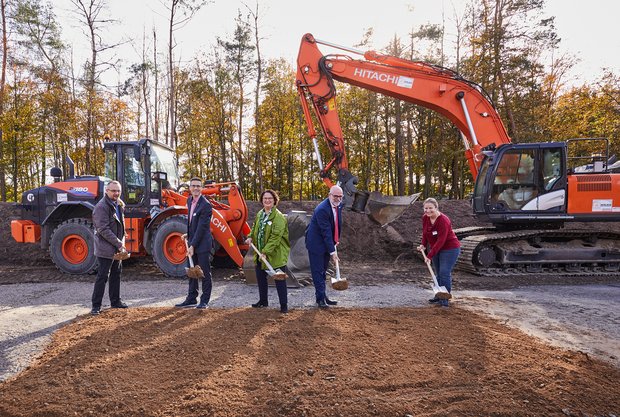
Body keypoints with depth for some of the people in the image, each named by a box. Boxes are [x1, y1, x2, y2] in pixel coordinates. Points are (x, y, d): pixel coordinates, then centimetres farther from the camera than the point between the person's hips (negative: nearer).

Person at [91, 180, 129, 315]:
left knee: (116, 274, 16)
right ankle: (96, 306, 6)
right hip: (106, 248, -9)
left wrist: (121, 243, 10)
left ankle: (115, 301, 28)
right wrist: (119, 244, -23)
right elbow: (103, 230, -23)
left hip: (117, 248, 9)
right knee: (102, 276, -4)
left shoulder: (119, 205, 11)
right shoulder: (101, 207, -18)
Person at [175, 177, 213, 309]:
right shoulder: (190, 200, 9)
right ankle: (191, 298, 25)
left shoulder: (206, 205, -17)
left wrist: (193, 245, -21)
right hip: (192, 241, 9)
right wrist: (189, 234, 15)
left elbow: (202, 227, -20)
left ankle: (205, 301, 9)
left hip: (203, 243, -8)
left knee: (205, 273, 0)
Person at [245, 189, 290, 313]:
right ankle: (263, 301, 35)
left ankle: (284, 305, 8)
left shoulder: (278, 216, -17)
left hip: (276, 254, -8)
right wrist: (250, 237, 3)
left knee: (279, 280, -2)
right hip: (260, 253, 8)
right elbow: (254, 228, 24)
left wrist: (266, 252, -27)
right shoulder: (259, 214, 8)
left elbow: (275, 237, -23)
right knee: (260, 277, 18)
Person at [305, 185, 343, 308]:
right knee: (318, 271, -2)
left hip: (327, 243, 8)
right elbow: (326, 232, -27)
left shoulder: (339, 205, 0)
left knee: (323, 271, 16)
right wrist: (332, 251, -26)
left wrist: (336, 240, 10)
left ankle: (322, 296, 24)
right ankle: (321, 298, 5)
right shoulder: (322, 209, -26)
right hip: (316, 243, -8)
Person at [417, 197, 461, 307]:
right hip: (436, 249, 8)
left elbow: (441, 241, -28)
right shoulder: (425, 218, -3)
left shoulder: (443, 220, -26)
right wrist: (423, 245, 1)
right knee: (438, 273, 13)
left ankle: (445, 299, -5)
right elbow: (425, 232, 15)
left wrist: (430, 255, -29)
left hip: (450, 249, -8)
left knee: (445, 273, -12)